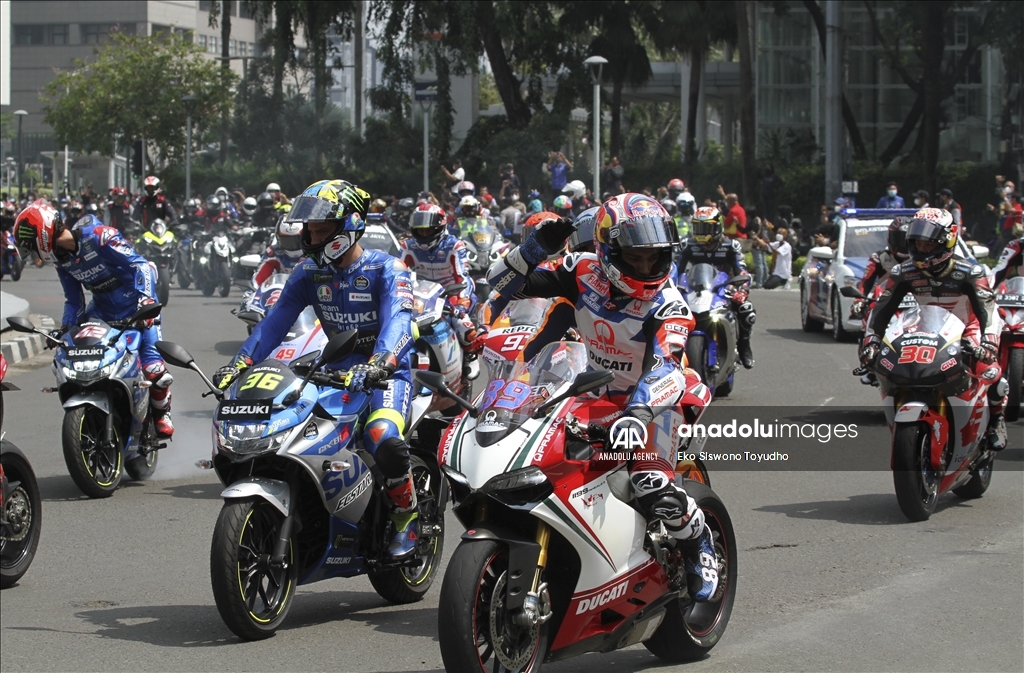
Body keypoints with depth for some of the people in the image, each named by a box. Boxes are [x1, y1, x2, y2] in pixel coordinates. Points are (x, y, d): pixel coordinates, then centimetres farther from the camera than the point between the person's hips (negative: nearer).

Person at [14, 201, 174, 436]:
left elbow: (140, 264, -23)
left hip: (135, 304, -7)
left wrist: (145, 298, -35)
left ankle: (162, 412, 9)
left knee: (152, 364, -17)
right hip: (102, 309, 7)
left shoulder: (98, 237, -22)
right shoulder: (61, 258, 2)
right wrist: (65, 328, -2)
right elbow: (74, 301, 12)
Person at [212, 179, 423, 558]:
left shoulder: (386, 269, -11)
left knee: (383, 437, -35)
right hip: (337, 370, 6)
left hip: (387, 371, -6)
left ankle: (406, 516, -10)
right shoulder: (309, 272, 7)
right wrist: (240, 363, -16)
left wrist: (376, 366, -47)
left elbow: (398, 322, -27)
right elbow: (276, 320, 0)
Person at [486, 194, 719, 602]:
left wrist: (637, 411, -55)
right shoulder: (584, 273, -9)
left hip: (653, 402, -5)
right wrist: (536, 247, -23)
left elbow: (664, 368, -36)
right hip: (595, 395, 5)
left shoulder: (668, 306, -19)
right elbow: (504, 283, -4)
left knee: (652, 486, -30)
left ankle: (699, 544, 1)